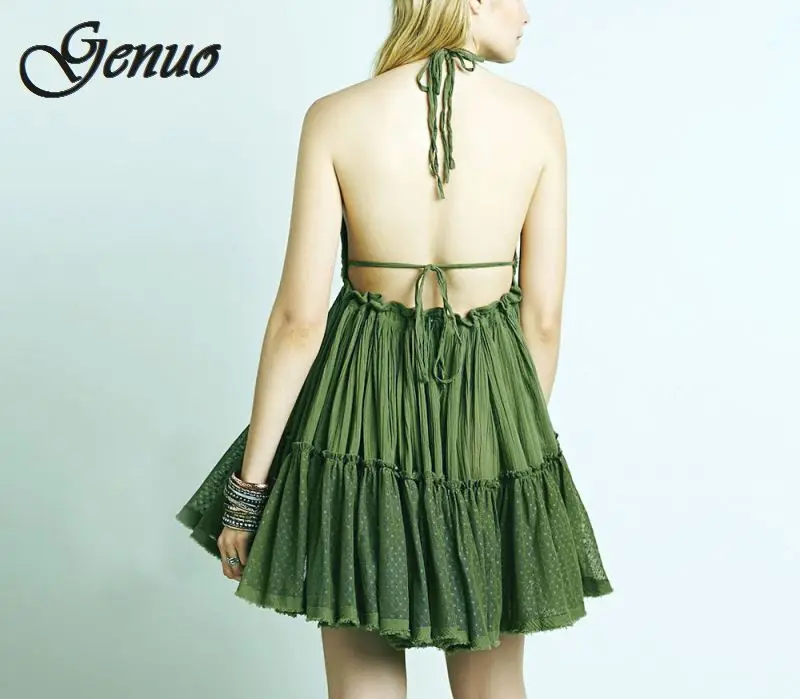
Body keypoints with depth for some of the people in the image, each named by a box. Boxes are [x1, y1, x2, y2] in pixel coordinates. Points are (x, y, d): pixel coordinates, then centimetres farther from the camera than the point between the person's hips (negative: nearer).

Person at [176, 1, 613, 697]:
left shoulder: (335, 118, -8)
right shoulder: (538, 118, -5)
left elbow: (299, 319, -11)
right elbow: (543, 316, -2)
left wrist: (247, 485, -3)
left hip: (362, 407, 0)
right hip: (490, 405, 1)